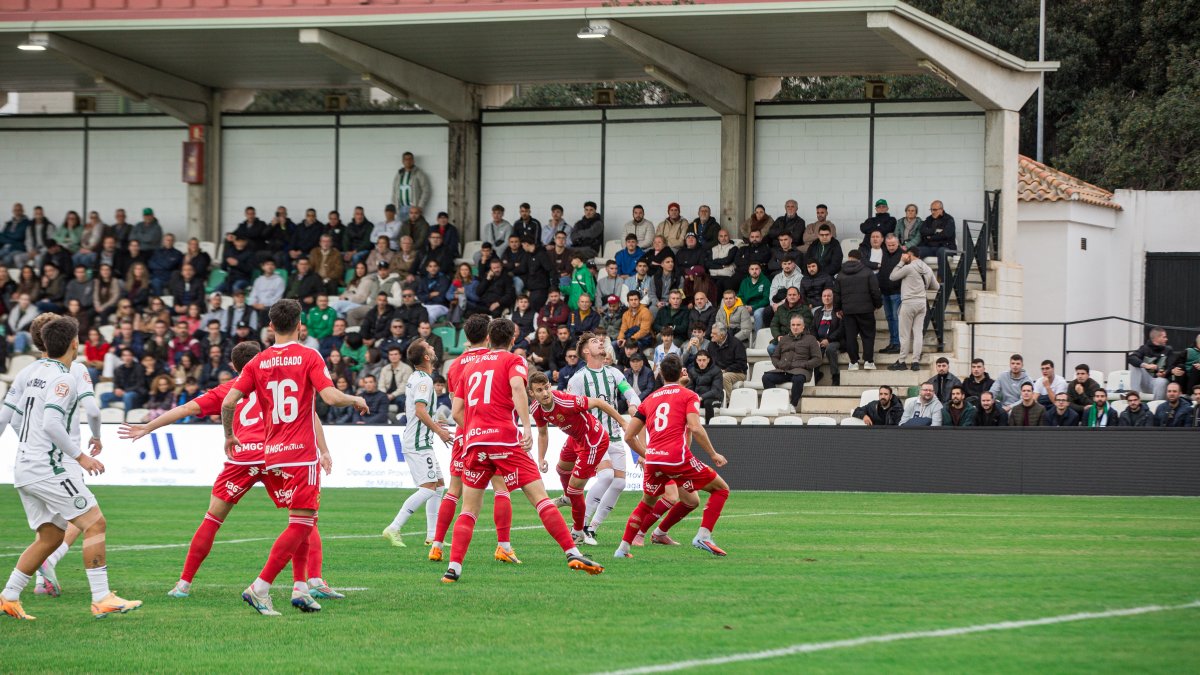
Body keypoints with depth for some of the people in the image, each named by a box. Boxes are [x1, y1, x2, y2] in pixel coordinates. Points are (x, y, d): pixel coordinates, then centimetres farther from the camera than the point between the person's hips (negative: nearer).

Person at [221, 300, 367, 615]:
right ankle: (260, 588, -16)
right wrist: (356, 400, 5)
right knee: (302, 523, -5)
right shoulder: (308, 356, -4)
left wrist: (229, 436, 15)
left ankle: (300, 587, 12)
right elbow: (330, 397, -15)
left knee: (302, 521, 19)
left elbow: (228, 402, -1)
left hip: (271, 455, 6)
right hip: (302, 454, -6)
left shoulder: (258, 362, 6)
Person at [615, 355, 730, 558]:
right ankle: (703, 536, -7)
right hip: (677, 458, -5)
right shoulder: (688, 396, 6)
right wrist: (713, 454, -1)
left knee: (646, 503, 29)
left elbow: (628, 435, 18)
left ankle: (623, 548, 20)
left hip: (653, 459, 5)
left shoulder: (649, 399, 20)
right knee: (721, 489, 9)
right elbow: (695, 428, -10)